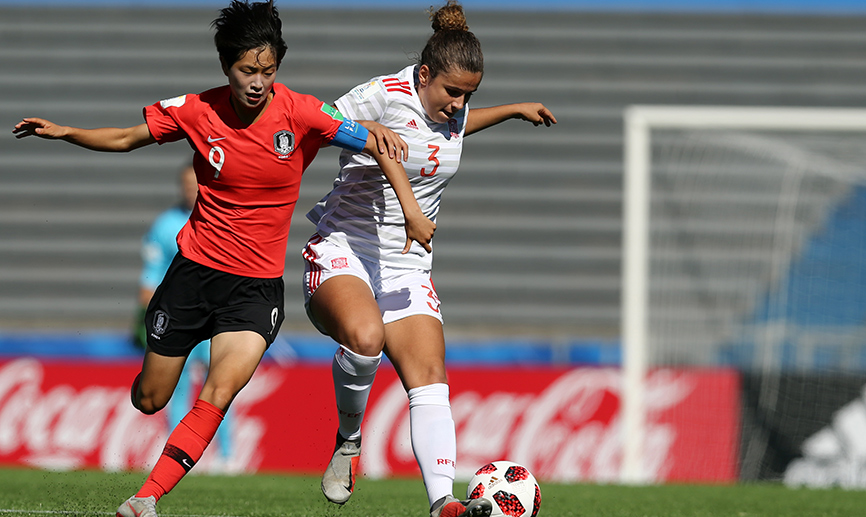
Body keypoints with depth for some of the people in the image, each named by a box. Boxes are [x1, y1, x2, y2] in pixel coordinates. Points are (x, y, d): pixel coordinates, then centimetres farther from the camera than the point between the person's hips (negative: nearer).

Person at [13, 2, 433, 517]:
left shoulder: (301, 113, -13)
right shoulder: (197, 112, -8)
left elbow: (379, 146, -7)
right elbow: (125, 139, 7)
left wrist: (412, 211, -16)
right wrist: (62, 132, -5)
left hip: (258, 285, -2)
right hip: (194, 267, 2)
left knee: (219, 395, -23)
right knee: (149, 400, 8)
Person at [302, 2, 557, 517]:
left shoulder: (450, 109, 6)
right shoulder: (383, 95, -14)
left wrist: (514, 110, 35)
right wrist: (365, 132, -27)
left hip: (407, 266, 6)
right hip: (343, 251, -6)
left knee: (430, 378, -14)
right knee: (365, 336, -36)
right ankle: (348, 441, -9)